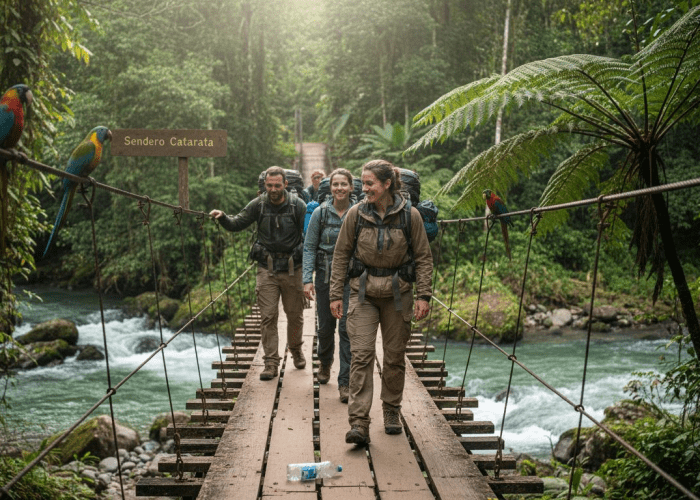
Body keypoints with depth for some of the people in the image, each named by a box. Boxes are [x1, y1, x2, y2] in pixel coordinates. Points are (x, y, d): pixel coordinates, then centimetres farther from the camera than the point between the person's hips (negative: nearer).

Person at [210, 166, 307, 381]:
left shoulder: (297, 205, -6)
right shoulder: (258, 205, -1)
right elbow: (237, 224, 5)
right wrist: (223, 218, -16)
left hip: (292, 268, -1)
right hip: (267, 268, 1)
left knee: (295, 315, 11)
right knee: (268, 316, -3)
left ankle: (296, 349, 38)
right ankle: (271, 362, 3)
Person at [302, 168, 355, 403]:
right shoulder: (320, 213, -3)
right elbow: (309, 247, -1)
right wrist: (307, 279, -9)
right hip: (325, 275, 1)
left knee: (347, 327, -7)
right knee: (325, 326, 11)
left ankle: (345, 382, 0)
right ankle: (325, 363, 42)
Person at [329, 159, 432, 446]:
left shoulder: (409, 216, -5)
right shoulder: (356, 214, -2)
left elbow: (423, 258, 2)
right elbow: (341, 255, 5)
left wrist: (424, 296, -5)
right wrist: (336, 294, 2)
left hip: (398, 293, 0)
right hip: (363, 292, 0)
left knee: (395, 356, 9)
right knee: (361, 354, -11)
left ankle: (391, 412, 29)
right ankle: (358, 423, -13)